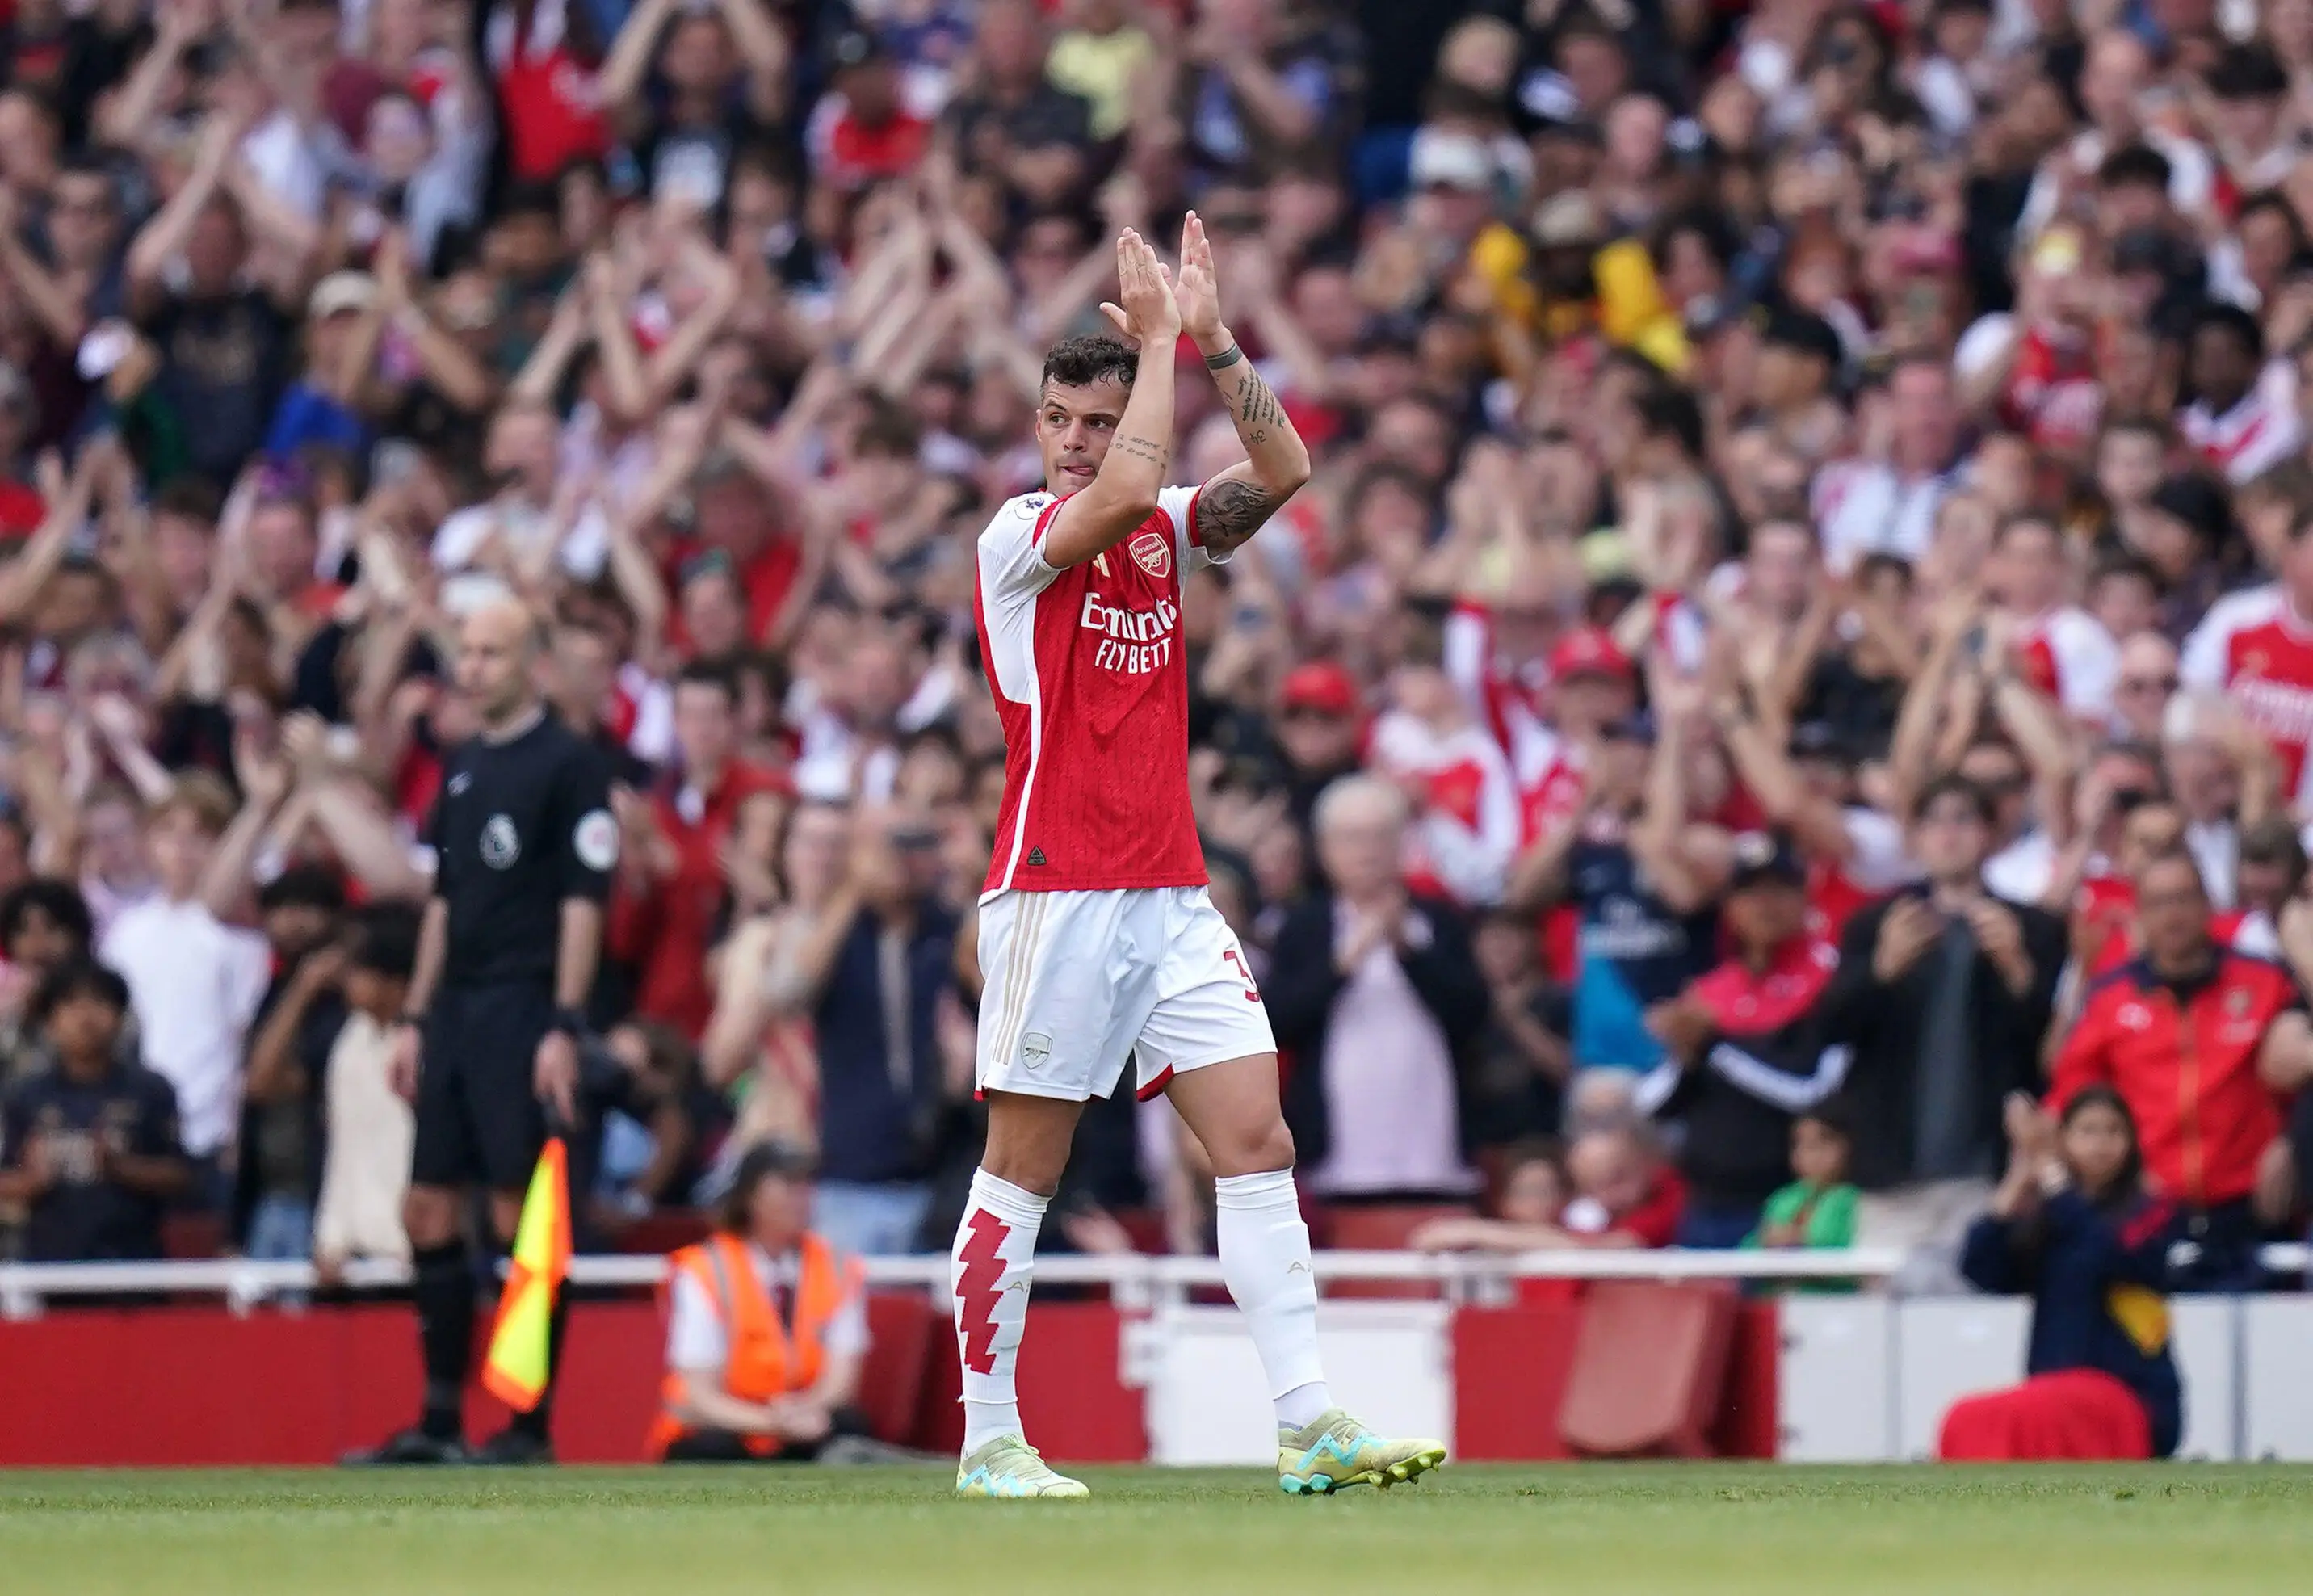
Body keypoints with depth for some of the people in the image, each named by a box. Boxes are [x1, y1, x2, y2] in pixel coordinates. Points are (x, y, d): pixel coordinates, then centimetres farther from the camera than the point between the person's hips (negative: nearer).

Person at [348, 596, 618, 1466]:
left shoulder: (570, 764, -7)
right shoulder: (461, 770, 16)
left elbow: (583, 903, -12)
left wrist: (563, 1028, -17)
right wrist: (416, 1018, 16)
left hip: (523, 1011, -8)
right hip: (455, 1011, 8)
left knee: (522, 1215, -6)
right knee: (428, 1210, 5)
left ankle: (532, 1426, -1)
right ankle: (440, 1420, 11)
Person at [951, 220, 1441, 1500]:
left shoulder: (1165, 532, 12)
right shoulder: (1019, 534, -5)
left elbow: (1282, 470, 0)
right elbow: (1125, 489, -23)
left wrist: (1209, 338, -7)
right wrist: (1156, 340, -15)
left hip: (1172, 896, 6)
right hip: (1056, 895, -6)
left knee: (1257, 1141, -3)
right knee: (1022, 1168, -1)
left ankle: (1307, 1425, -7)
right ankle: (989, 1438, 6)